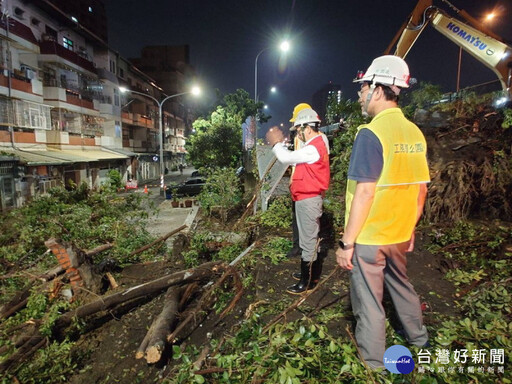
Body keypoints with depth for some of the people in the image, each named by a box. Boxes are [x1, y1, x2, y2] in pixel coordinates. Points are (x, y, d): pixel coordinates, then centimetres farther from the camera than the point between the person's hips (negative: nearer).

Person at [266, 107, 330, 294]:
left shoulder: (313, 148, -20)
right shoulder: (314, 145, 13)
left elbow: (286, 158, -22)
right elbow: (293, 158, 13)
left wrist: (276, 143, -4)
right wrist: (281, 143, 3)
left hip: (308, 200, -10)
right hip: (307, 198, 10)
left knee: (308, 240, -1)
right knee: (310, 238, 19)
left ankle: (307, 281, 11)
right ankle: (313, 273, 33)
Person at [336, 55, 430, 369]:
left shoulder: (371, 133, -18)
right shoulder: (415, 133, 4)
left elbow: (364, 192, -23)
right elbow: (421, 190, 9)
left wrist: (347, 242, -16)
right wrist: (410, 227, 19)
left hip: (369, 238, -7)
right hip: (400, 235, 7)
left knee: (369, 302, 9)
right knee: (401, 284, 28)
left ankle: (373, 364, 29)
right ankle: (419, 338, 49)